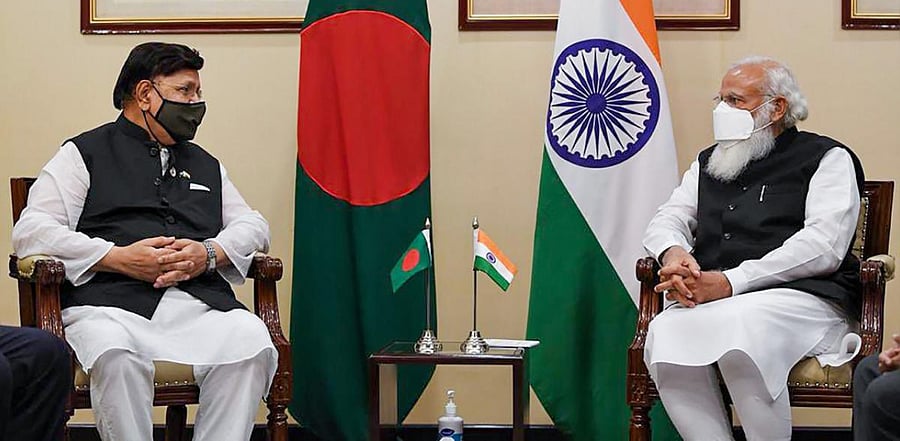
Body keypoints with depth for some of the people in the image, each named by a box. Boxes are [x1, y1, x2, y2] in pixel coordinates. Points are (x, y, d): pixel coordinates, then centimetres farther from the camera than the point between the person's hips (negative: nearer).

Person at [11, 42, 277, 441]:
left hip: (198, 302, 4)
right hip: (109, 304, -4)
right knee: (116, 354, -39)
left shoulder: (205, 165, 31)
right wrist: (119, 257, -10)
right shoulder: (85, 154, 14)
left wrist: (210, 254, 1)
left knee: (251, 341, -29)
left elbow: (252, 225, 25)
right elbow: (30, 231, 2)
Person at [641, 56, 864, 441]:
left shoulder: (827, 159, 8)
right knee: (667, 333, -31)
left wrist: (732, 282, -16)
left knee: (739, 326, -39)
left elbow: (824, 247, -7)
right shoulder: (709, 164, 28)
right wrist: (673, 251, -6)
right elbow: (666, 220, 22)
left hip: (805, 299, -4)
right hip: (709, 301, 5)